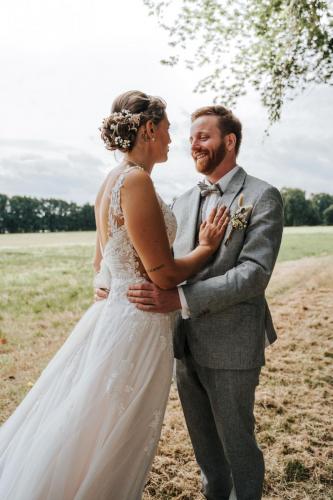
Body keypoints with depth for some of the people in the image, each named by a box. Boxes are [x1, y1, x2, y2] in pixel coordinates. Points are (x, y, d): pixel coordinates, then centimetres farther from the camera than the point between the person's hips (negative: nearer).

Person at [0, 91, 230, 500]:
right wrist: (207, 247, -4)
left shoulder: (111, 181, 11)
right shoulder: (136, 180, -18)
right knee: (107, 455, 8)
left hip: (112, 311, 9)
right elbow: (163, 274, -19)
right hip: (137, 325, -9)